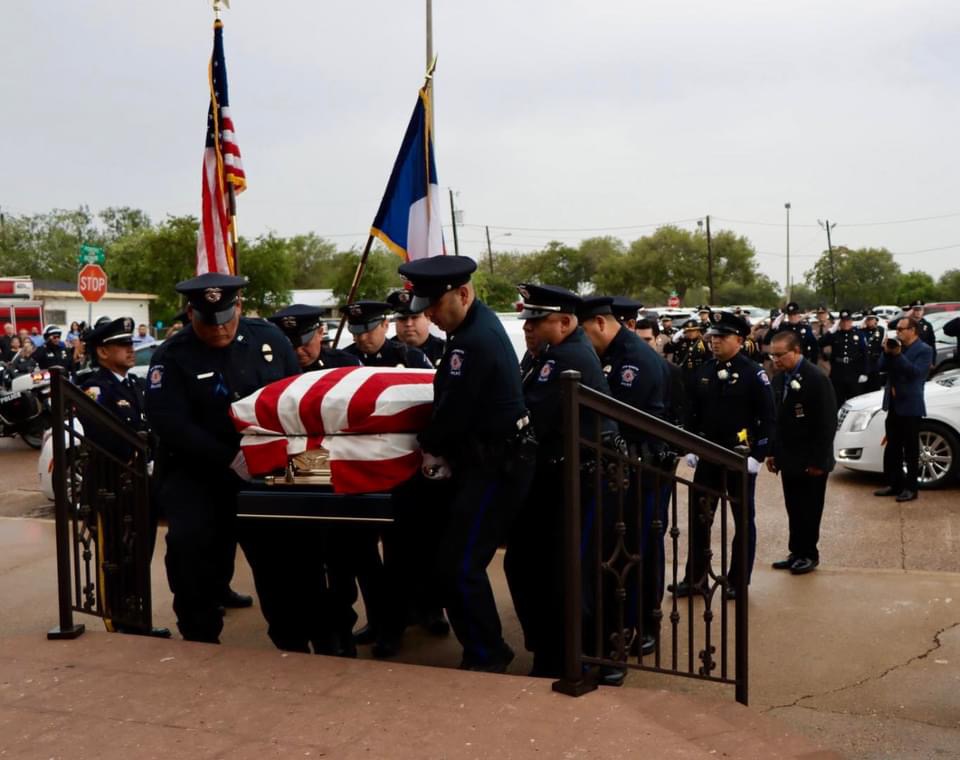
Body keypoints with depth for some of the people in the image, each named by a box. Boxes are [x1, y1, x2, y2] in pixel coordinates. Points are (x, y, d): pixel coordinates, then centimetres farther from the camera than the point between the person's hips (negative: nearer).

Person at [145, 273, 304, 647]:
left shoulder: (268, 338, 4)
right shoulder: (171, 356, -5)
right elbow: (170, 423, -16)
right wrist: (229, 460, -25)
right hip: (197, 472, -2)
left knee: (285, 544, -1)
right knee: (191, 543, -19)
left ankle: (294, 641, 16)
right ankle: (200, 639, 3)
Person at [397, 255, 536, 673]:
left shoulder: (474, 342, -24)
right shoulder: (479, 323, 10)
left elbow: (454, 411, -21)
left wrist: (427, 443, -2)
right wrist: (439, 446, 11)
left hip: (496, 466, -11)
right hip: (490, 459, 11)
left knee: (461, 565, -6)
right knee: (456, 560, 18)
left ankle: (486, 657, 10)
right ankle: (487, 648, 32)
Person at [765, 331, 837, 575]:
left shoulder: (816, 378, -16)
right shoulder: (779, 377, 6)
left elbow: (827, 423, -16)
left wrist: (818, 461, -17)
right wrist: (772, 452, 9)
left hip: (810, 462, -6)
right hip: (788, 459, 6)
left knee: (809, 510, 4)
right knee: (793, 509, 12)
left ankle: (809, 555, 17)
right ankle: (797, 553, 22)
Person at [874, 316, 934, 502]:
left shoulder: (924, 350, -8)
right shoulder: (896, 346, 11)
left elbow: (916, 372, -20)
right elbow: (882, 367, 6)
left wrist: (898, 355, -22)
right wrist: (887, 353, -10)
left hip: (910, 406, -7)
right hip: (894, 405, 7)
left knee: (910, 450, 1)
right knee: (892, 448, 11)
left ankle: (910, 488, 7)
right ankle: (894, 484, 20)